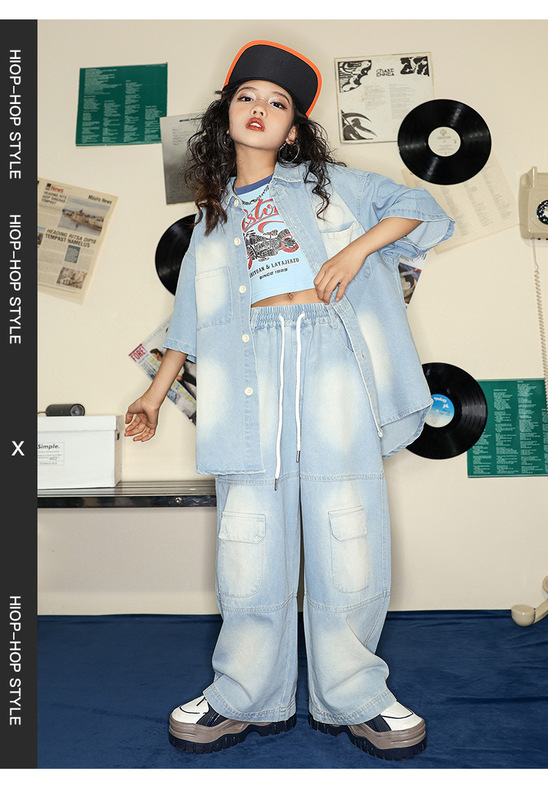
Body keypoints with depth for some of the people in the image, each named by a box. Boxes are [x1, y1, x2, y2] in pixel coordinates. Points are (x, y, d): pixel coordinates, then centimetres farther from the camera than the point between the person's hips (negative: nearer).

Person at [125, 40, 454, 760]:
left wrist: (357, 247, -1)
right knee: (250, 535, -4)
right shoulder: (213, 217, 25)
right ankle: (247, 697, 13)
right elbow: (191, 320, 26)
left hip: (333, 360, -1)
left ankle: (353, 697, 12)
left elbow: (420, 208, 16)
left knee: (347, 531, -5)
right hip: (249, 372, 2)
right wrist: (156, 393, 22)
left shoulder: (330, 184, 20)